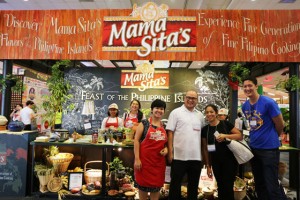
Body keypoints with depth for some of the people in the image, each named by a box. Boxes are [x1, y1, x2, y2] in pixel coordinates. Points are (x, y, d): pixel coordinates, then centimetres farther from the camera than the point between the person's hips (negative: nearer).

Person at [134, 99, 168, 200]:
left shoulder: (164, 126, 9)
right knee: (143, 184, 7)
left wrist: (166, 149, -4)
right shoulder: (144, 123, -5)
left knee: (156, 185, 12)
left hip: (159, 161, 4)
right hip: (145, 159, -4)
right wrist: (137, 159, -13)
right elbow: (136, 140, -8)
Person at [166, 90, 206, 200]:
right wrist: (170, 152, -11)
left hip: (196, 157, 5)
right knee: (175, 184, 7)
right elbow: (170, 133, -6)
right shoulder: (176, 112, -3)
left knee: (194, 185, 16)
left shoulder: (200, 115, 11)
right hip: (179, 156, -4)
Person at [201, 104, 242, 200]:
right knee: (220, 187, 14)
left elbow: (240, 136, -5)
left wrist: (226, 136, -20)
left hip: (230, 160, -3)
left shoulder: (225, 124, -6)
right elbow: (205, 149, 6)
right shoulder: (204, 129, 1)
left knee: (228, 187, -2)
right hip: (216, 162, 3)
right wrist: (208, 165, 6)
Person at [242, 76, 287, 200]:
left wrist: (271, 139, 6)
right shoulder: (244, 106, 3)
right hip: (253, 148, 6)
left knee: (272, 186, -2)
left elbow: (280, 125, -7)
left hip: (269, 148, -6)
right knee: (259, 184, 18)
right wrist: (256, 138, 10)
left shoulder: (268, 103, -15)